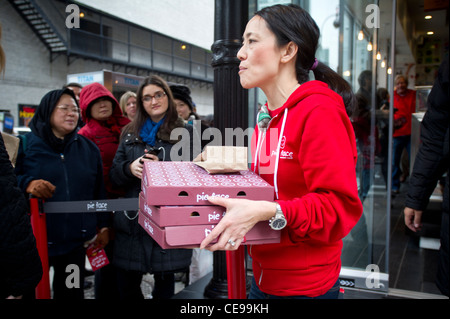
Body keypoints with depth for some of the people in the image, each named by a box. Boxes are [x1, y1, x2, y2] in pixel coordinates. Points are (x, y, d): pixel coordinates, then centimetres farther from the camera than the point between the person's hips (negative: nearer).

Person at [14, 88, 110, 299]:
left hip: (76, 240, 3)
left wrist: (103, 225, 9)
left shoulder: (88, 148, 10)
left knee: (71, 293, 13)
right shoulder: (25, 144, 1)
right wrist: (27, 184, -23)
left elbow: (99, 190, 12)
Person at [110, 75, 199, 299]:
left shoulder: (185, 132, 4)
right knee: (127, 286, 11)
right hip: (132, 220, 3)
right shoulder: (130, 133, 14)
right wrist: (130, 168, -11)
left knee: (164, 283, 9)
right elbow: (114, 175, 11)